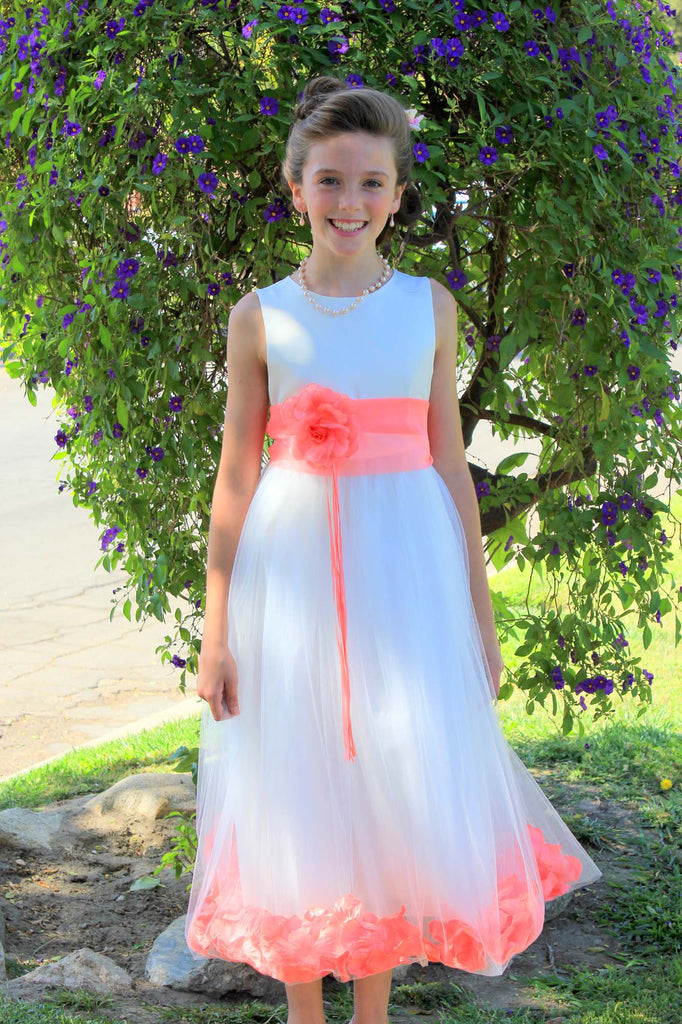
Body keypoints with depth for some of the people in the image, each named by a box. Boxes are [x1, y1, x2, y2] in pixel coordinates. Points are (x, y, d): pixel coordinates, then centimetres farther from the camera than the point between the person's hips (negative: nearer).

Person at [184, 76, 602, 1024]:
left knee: (402, 789, 5)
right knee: (298, 797, 6)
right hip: (292, 565, -1)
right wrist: (216, 634, 0)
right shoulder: (260, 317, 1)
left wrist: (479, 615, 7)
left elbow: (450, 463, 7)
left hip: (406, 564, 1)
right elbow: (236, 478, 3)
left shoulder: (430, 306, 4)